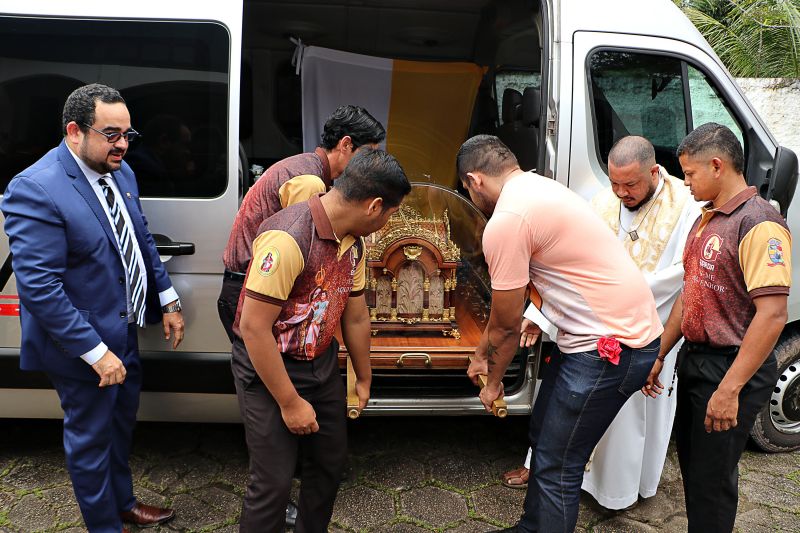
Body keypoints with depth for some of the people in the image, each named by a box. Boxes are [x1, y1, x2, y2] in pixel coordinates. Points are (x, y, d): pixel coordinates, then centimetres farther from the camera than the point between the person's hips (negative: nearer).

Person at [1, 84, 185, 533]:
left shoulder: (120, 172, 1)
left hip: (125, 332, 8)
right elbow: (39, 288, -27)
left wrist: (168, 301, 9)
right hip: (83, 345, -8)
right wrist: (96, 352, -25)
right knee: (91, 438, 13)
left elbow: (143, 240, 12)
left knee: (122, 424, 25)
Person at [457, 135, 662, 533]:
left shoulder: (506, 221, -19)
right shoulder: (538, 187, 12)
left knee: (557, 467, 2)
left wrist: (493, 384, 8)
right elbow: (510, 298, 20)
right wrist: (481, 356, 28)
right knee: (543, 437, 21)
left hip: (611, 346, -10)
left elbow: (506, 324, -10)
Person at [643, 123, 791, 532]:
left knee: (711, 478, 3)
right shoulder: (706, 220, 11)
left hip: (731, 370, -9)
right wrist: (659, 355, 15)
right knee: (691, 463, 21)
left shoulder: (758, 224, -19)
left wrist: (729, 390, -26)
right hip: (694, 361, 9)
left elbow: (772, 314, -25)